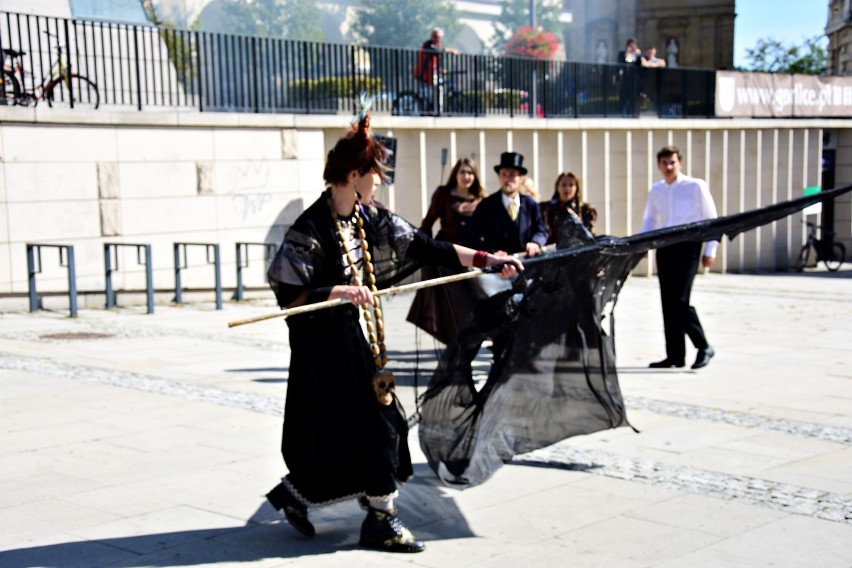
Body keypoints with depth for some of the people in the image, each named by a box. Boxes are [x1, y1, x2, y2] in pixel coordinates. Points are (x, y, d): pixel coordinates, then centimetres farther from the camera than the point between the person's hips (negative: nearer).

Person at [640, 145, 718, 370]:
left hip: (687, 246, -6)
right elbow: (649, 221, 23)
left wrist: (710, 251, -3)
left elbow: (711, 219, 1)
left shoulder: (696, 186, -3)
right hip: (664, 248, 6)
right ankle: (675, 355, 14)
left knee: (679, 300, -15)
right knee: (667, 302, 6)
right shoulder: (656, 190, 11)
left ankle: (703, 347, 1)